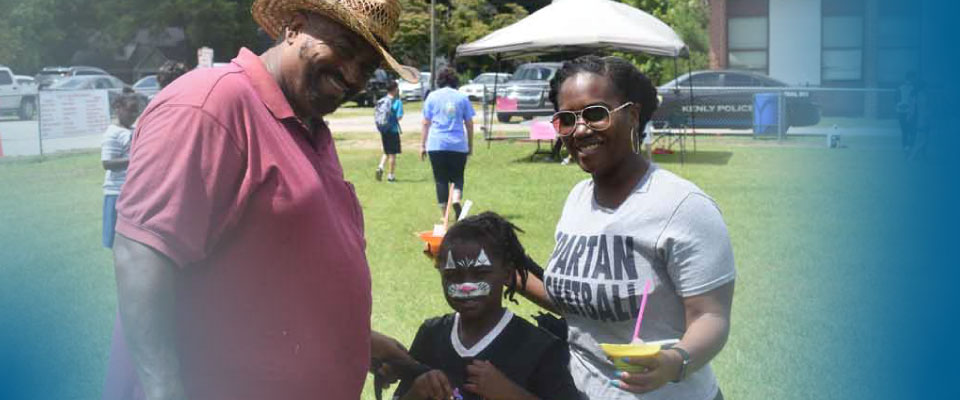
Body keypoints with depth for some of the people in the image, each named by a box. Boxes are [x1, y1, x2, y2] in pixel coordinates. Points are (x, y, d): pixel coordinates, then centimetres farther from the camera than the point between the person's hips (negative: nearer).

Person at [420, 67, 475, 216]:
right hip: (458, 145, 0)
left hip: (436, 144, 0)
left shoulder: (432, 96, 5)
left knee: (441, 179, 6)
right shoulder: (462, 97, 7)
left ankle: (444, 214, 5)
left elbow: (426, 123, 4)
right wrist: (470, 145, 16)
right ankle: (456, 198, -19)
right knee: (457, 177, 10)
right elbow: (469, 124, 7)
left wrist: (423, 145, 8)